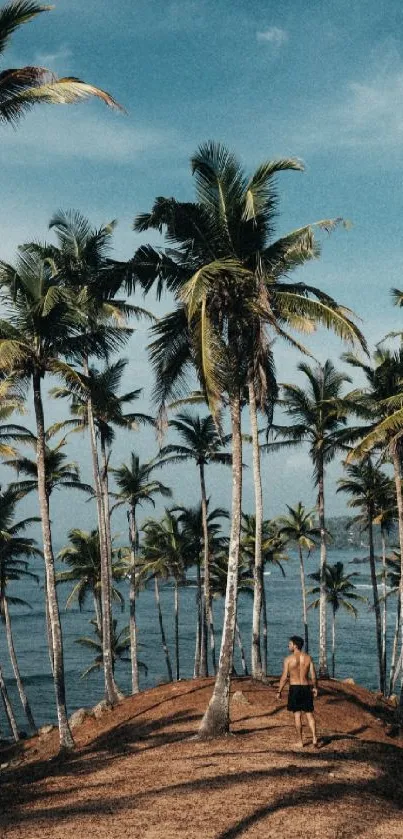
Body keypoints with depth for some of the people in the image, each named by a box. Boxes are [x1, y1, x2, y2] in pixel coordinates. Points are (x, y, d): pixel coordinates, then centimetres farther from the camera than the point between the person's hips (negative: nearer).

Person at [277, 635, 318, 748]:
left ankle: (300, 742, 8)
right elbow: (313, 676, 3)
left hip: (294, 688, -3)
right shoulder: (308, 658, 2)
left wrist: (279, 692, -1)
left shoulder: (289, 659, -8)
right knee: (310, 714, 9)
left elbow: (284, 677, -8)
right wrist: (315, 688, 17)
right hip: (306, 687, 3)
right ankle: (314, 738, -6)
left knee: (297, 715, 4)